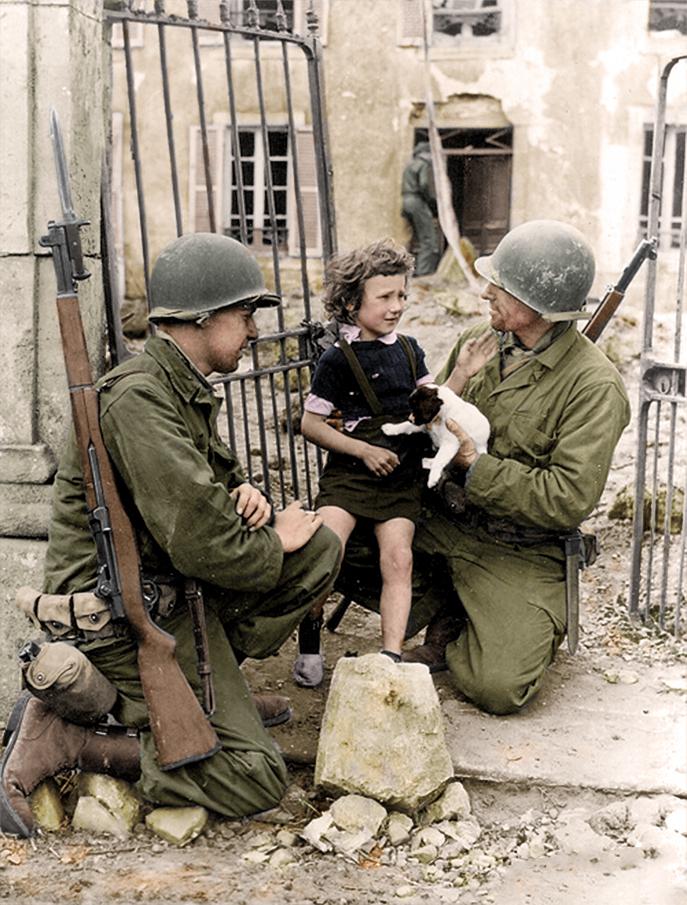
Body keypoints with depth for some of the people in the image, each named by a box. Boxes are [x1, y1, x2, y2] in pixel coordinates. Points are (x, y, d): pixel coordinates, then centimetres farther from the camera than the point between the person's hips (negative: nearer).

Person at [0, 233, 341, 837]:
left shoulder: (187, 390, 9)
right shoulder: (138, 397, -23)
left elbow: (209, 482, 22)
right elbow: (199, 545, -27)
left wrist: (243, 493, -1)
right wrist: (273, 545, -8)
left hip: (175, 590, 10)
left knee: (320, 549, 3)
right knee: (255, 779, -11)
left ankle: (213, 684, 6)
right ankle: (60, 736, -7)